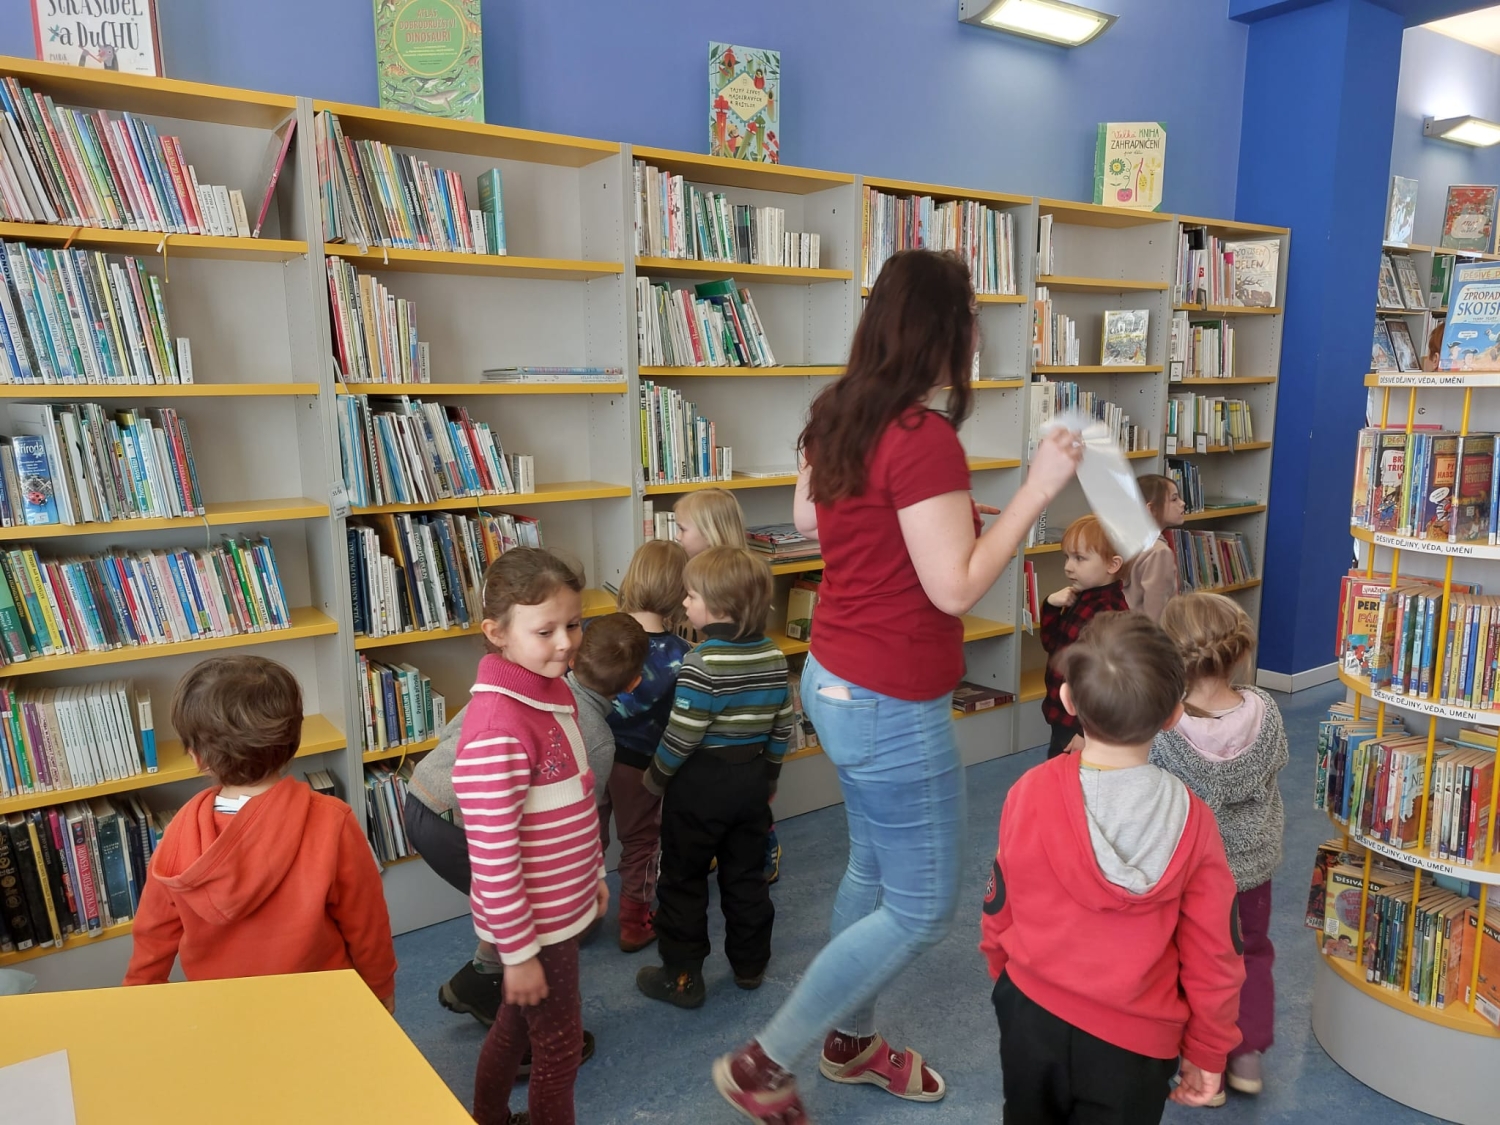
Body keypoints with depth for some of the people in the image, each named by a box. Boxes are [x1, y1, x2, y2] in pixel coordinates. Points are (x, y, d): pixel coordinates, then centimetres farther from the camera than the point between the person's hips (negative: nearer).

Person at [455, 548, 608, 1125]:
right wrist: (518, 952, -19)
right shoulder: (497, 727, -29)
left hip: (562, 904, 8)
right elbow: (492, 856, -25)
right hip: (535, 922, -8)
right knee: (560, 1046, 11)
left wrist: (594, 870, 17)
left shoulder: (553, 690, -1)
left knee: (516, 1022, 26)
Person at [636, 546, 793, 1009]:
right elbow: (782, 727, 5)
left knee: (682, 881, 10)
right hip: (753, 779, 6)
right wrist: (769, 775, 19)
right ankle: (750, 965, 32)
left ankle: (682, 978, 19)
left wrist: (655, 777, -4)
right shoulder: (773, 656, -3)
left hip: (700, 784, -6)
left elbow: (681, 736, -20)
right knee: (746, 876, 19)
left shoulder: (702, 663, -23)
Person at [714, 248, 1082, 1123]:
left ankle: (851, 1040, 43)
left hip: (838, 682, 9)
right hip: (893, 707, -9)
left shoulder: (838, 416, 3)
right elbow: (955, 588, -24)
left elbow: (807, 519, 18)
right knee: (924, 909, 7)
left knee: (875, 873, 24)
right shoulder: (925, 438, -25)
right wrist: (1039, 489, -19)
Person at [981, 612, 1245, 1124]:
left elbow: (999, 910, -5)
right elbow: (1212, 955, -10)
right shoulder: (1191, 821, -19)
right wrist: (1207, 1052, 6)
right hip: (1133, 1039, -1)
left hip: (1031, 1016, 2)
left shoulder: (1029, 794, -19)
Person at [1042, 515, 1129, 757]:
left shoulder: (1109, 613, -25)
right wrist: (1051, 606, -2)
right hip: (1064, 719, 9)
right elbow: (1052, 644, 15)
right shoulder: (1082, 600, 5)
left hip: (1082, 726, -9)